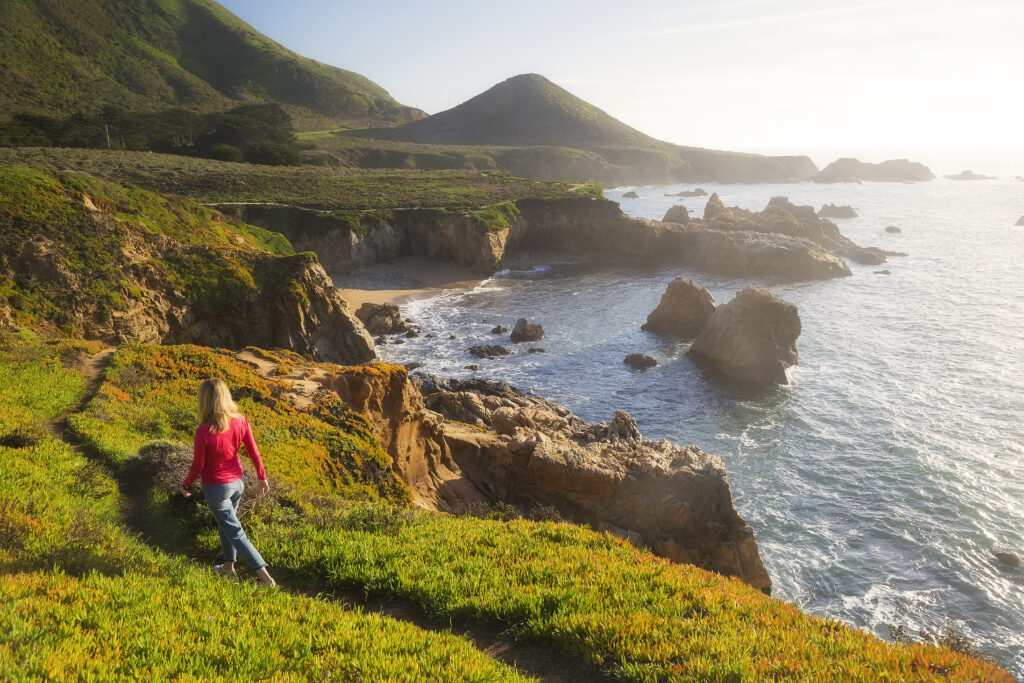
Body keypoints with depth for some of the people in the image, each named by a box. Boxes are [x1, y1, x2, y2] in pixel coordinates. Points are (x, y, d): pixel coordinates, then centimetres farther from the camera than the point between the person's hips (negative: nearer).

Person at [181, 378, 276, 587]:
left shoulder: (204, 432, -28)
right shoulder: (240, 421, -14)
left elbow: (197, 466, -15)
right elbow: (253, 452, -4)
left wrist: (185, 485, 4)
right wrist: (263, 477, 9)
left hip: (216, 487, -5)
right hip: (237, 482, 5)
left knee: (235, 533, 6)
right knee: (225, 523, 29)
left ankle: (266, 577, 5)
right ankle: (229, 565, 46)